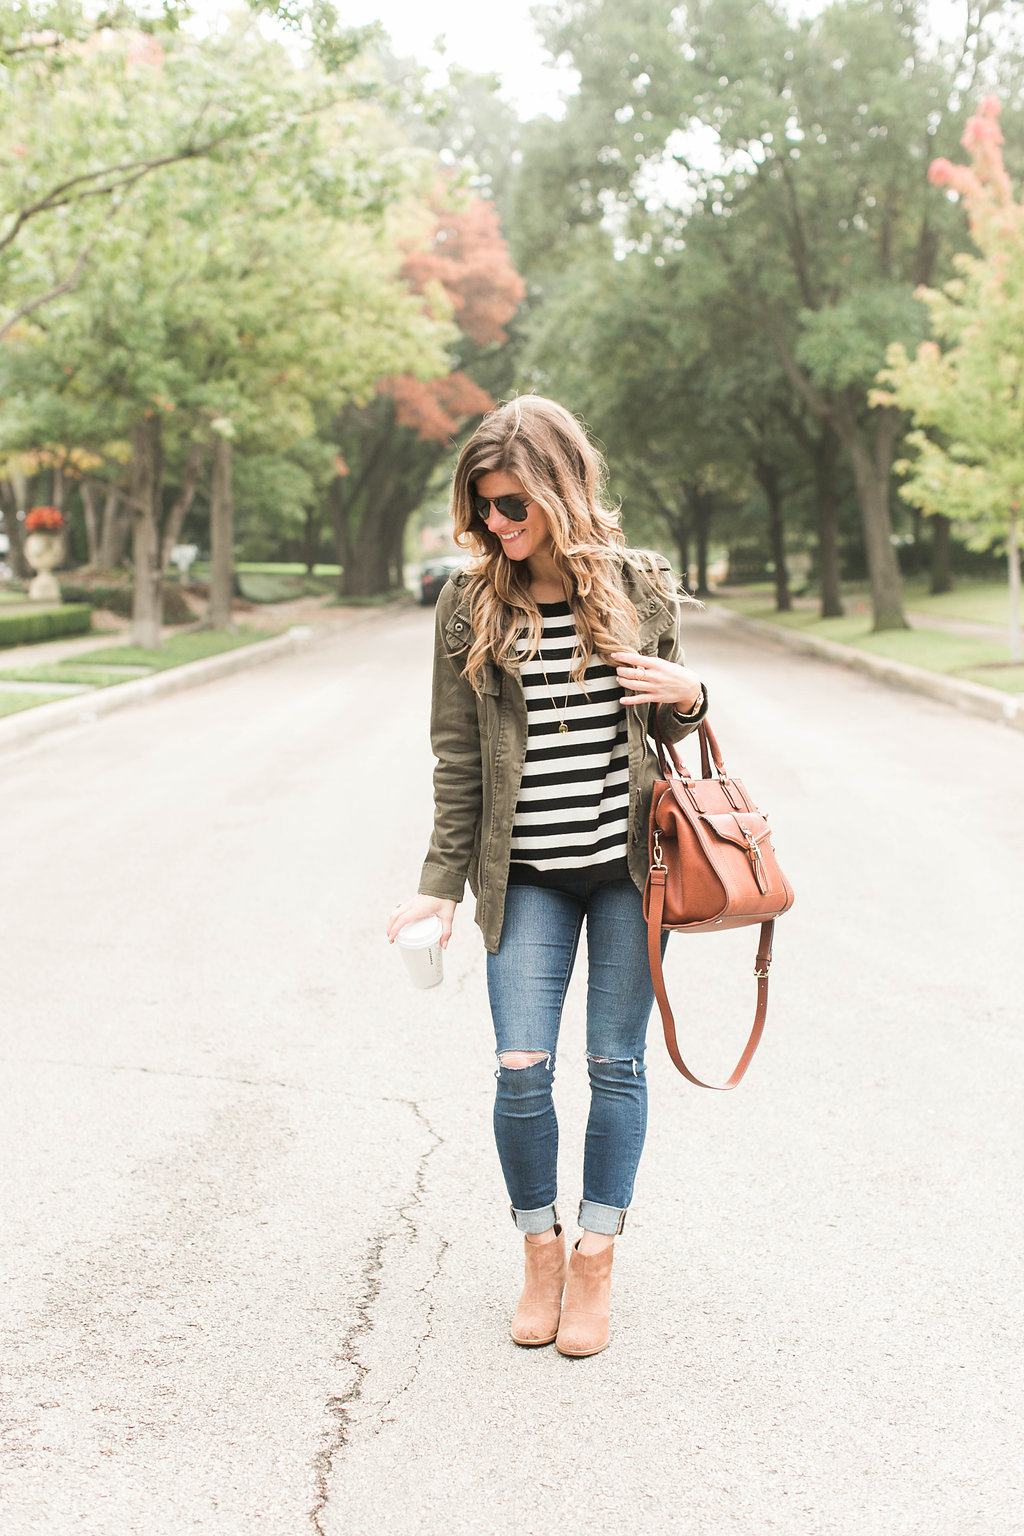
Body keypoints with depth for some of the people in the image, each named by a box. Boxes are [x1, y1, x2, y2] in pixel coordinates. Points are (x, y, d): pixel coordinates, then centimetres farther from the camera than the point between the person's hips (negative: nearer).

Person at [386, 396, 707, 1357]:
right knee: (521, 1068, -5)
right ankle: (540, 1251, 18)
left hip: (628, 863, 1)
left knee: (616, 1064, 6)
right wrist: (441, 883, -1)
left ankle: (595, 1261, 21)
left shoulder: (642, 588, 2)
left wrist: (688, 699, -9)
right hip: (527, 873, 0)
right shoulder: (470, 604, -1)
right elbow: (458, 757, 2)